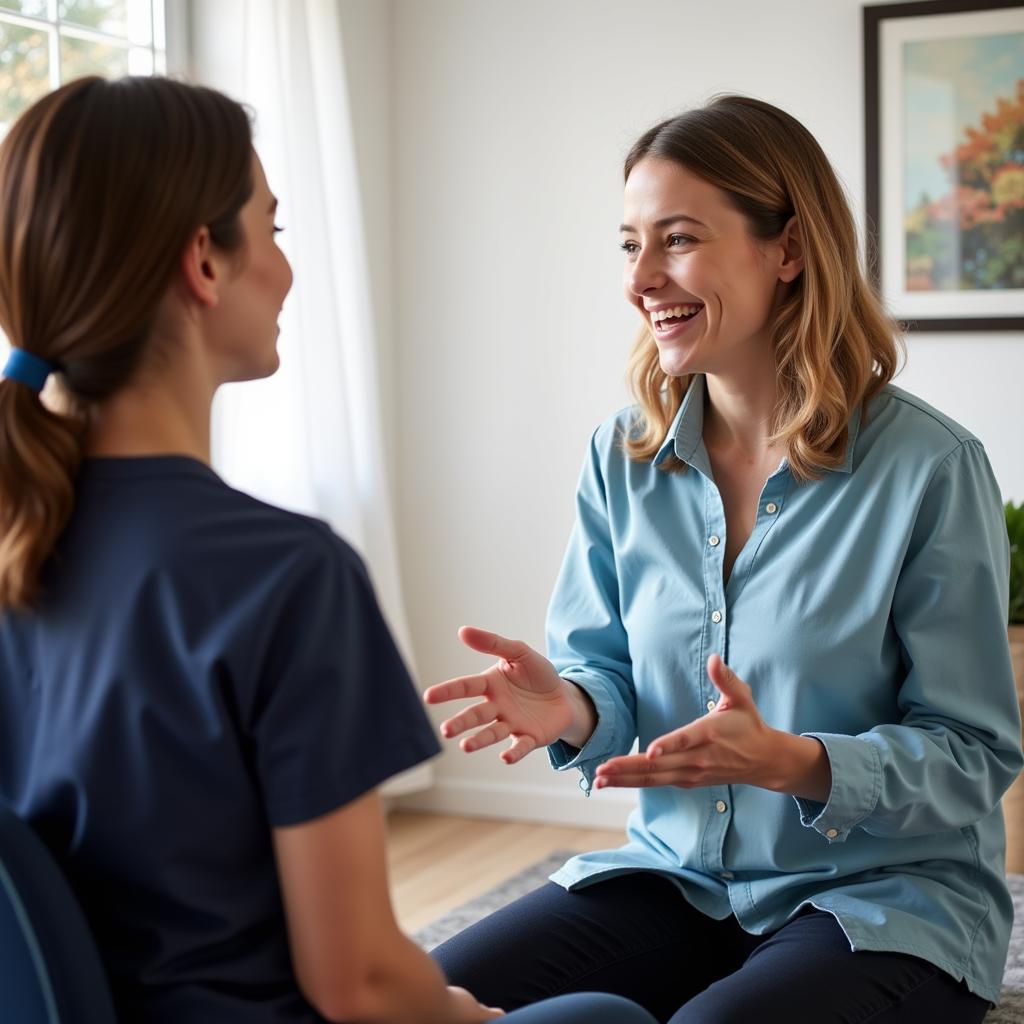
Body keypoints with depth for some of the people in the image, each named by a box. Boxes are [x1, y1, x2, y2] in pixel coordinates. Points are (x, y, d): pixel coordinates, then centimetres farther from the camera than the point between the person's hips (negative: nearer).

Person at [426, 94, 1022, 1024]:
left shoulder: (929, 469, -14)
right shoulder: (622, 459, 2)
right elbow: (609, 675, 8)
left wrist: (792, 762, -29)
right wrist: (573, 709, -17)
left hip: (886, 899, -3)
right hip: (676, 873, 4)